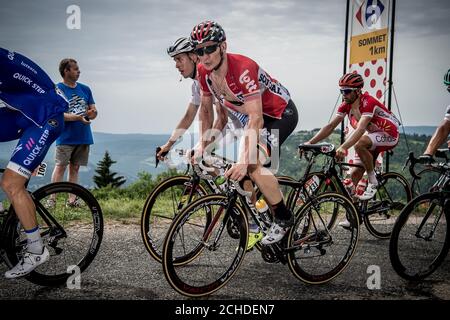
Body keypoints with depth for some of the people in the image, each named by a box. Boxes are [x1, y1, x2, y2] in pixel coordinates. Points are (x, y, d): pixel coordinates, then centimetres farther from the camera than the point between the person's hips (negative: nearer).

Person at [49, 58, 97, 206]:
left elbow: (94, 110, 13)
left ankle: (72, 199, 11)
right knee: (60, 166, -7)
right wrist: (78, 117, -24)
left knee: (75, 167, 8)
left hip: (83, 137, 5)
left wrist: (92, 113, -12)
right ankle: (52, 199, -4)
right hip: (66, 137, -5)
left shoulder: (85, 89, 13)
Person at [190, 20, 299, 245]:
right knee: (242, 170, 3)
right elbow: (206, 109, 4)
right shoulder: (204, 72, -11)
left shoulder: (242, 68, -34)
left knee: (253, 164, -23)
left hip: (281, 114, -8)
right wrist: (203, 146, -1)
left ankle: (284, 218, -6)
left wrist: (244, 161, -44)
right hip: (256, 116, 8)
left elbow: (255, 118, -38)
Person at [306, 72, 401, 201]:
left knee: (359, 145, -35)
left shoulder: (368, 102, -28)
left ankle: (373, 182, -17)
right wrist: (310, 143, -20)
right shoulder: (346, 105, -6)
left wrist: (343, 147, -55)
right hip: (372, 135, 8)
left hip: (389, 135, -8)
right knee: (355, 174, -1)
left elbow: (360, 129, -41)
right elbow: (330, 126, -9)